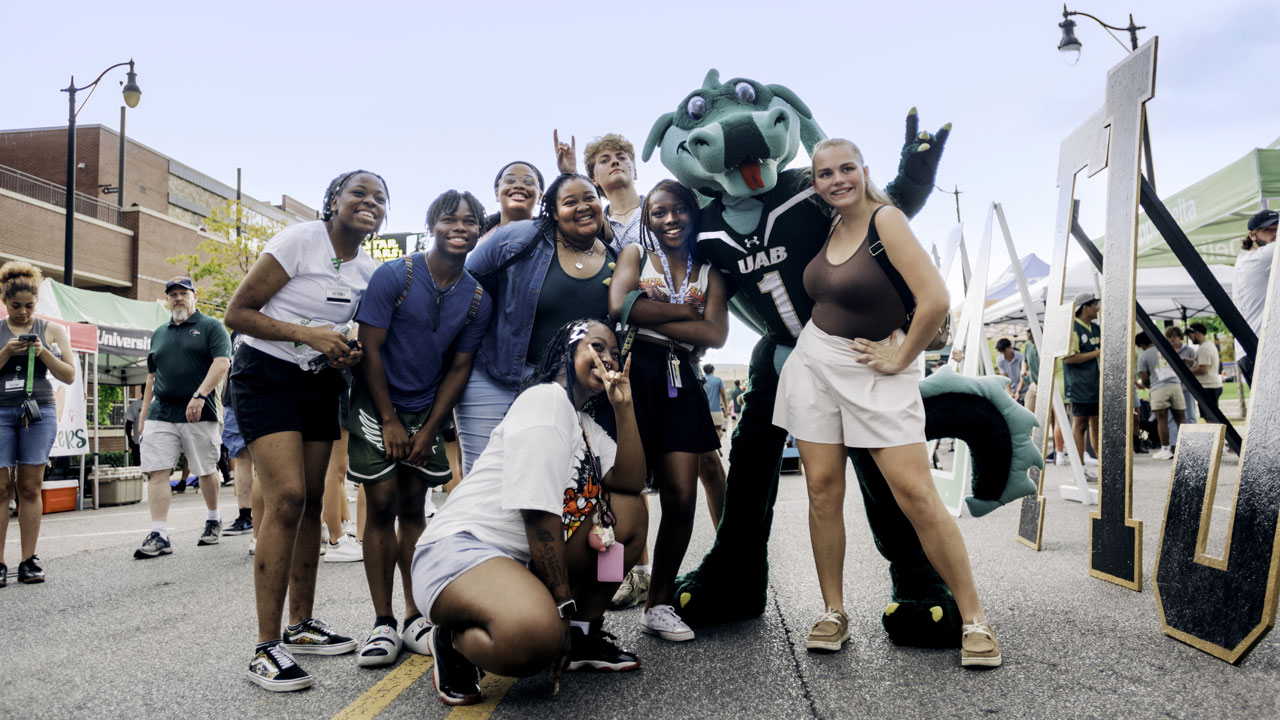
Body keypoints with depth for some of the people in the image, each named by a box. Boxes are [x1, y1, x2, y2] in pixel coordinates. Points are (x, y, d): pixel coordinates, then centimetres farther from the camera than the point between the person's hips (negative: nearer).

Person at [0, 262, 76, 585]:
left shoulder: (52, 330, 10)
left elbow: (69, 376, 6)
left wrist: (44, 353, -9)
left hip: (39, 412, 0)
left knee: (30, 488, 1)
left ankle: (29, 560, 5)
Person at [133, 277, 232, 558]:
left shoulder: (210, 327, 2)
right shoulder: (159, 333, 20)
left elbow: (222, 362, -11)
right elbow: (152, 376, 23)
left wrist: (200, 395, -22)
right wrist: (144, 414, 18)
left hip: (199, 413, -4)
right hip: (161, 414, 5)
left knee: (207, 471, 5)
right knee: (156, 471, -6)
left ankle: (213, 520, 26)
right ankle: (159, 536, -6)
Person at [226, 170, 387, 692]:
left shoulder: (370, 272, 6)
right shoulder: (300, 241, -13)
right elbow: (237, 313, -14)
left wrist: (349, 354, -5)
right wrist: (309, 334, -23)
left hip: (321, 384, 7)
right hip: (267, 375, -7)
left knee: (311, 501, 8)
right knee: (287, 496, -19)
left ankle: (301, 624, 21)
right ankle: (267, 647, -13)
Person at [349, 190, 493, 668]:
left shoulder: (477, 300, -3)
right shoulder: (393, 277, -12)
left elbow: (459, 368, 1)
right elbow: (370, 349, -12)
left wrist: (428, 430, -4)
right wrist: (390, 421, -12)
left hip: (426, 412, 3)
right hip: (376, 407, -3)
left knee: (413, 507, 6)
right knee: (382, 505, -7)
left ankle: (414, 617, 11)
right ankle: (383, 624, -1)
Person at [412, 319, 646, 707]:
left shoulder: (586, 426, 19)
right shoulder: (545, 400, -11)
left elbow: (630, 483, 3)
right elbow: (538, 511, -18)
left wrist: (624, 406, -2)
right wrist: (563, 604, -18)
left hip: (526, 558, 10)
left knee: (630, 512, 3)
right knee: (534, 635, -38)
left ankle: (585, 635, 10)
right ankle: (454, 639, -5)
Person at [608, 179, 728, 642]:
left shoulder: (708, 272, 19)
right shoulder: (635, 255, 14)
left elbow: (716, 334, 1)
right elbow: (619, 305, -8)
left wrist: (651, 317, -5)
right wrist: (683, 312, -3)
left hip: (679, 382, 3)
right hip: (634, 373, -3)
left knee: (682, 496, -2)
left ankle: (659, 604, 12)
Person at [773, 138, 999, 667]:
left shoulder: (885, 219, -12)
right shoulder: (829, 228, 9)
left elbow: (934, 299, -22)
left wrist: (902, 359, -13)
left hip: (874, 371, -6)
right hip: (814, 364, 6)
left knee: (916, 494, -10)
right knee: (823, 489, 4)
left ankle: (974, 618, 3)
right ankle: (833, 613, 16)